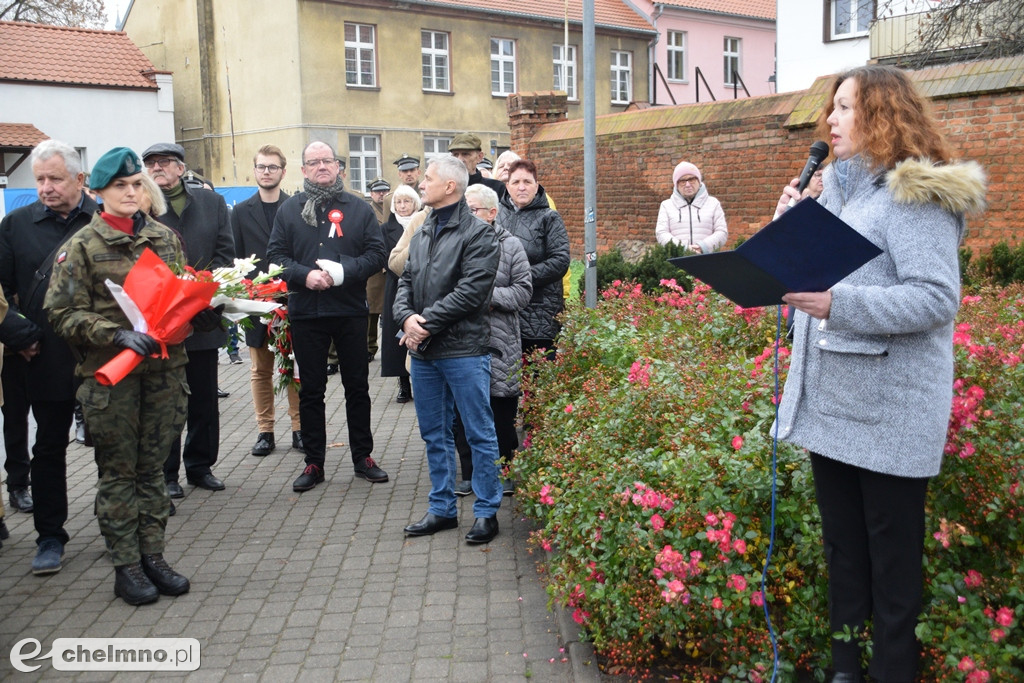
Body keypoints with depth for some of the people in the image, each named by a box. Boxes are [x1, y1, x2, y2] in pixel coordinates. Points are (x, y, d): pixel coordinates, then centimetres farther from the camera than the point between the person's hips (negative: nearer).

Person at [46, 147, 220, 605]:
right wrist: (118, 334, -20)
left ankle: (153, 556, 21)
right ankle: (126, 567, 14)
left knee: (152, 467, 11)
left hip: (164, 367, 4)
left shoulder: (165, 237, 10)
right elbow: (65, 314, -6)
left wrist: (201, 313, -3)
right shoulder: (81, 246, -2)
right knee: (118, 472, 5)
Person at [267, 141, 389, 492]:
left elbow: (376, 253, -2)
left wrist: (344, 272, -16)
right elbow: (276, 254, 2)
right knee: (311, 390, 7)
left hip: (351, 311, 0)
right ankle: (314, 462, 17)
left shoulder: (358, 208, 5)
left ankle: (363, 457, 21)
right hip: (306, 313, 0)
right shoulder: (290, 209, 7)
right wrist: (304, 275, -16)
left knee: (357, 386, 8)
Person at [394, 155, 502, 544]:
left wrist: (426, 321, -16)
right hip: (423, 351, 8)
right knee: (435, 435, 15)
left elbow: (471, 290, -18)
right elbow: (405, 282, 13)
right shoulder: (421, 234, 16)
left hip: (463, 350, -8)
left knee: (479, 435, 2)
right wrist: (406, 317, -8)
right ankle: (442, 509, 27)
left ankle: (486, 512, 14)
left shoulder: (477, 234, -8)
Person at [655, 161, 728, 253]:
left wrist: (703, 246, -9)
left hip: (706, 257, 0)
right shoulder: (666, 205, 18)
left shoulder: (713, 203, 19)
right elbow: (661, 233, 7)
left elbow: (722, 233, 10)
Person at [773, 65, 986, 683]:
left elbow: (938, 298, -22)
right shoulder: (839, 187, 14)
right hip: (831, 403, 9)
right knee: (842, 549, 19)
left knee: (892, 561, 4)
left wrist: (838, 305, -30)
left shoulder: (915, 194, -13)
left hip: (888, 415, -9)